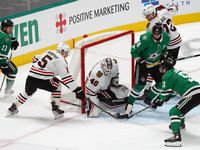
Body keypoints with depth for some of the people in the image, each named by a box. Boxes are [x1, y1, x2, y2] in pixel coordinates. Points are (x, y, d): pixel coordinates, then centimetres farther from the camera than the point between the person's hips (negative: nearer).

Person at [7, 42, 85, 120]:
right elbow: (66, 77, -10)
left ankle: (13, 108, 40)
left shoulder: (49, 52, 18)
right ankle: (55, 109, 12)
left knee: (28, 92, 32)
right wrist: (77, 90, -10)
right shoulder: (61, 60, -3)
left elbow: (35, 58, 30)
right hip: (42, 80, -6)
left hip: (30, 78, 7)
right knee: (57, 87, 18)